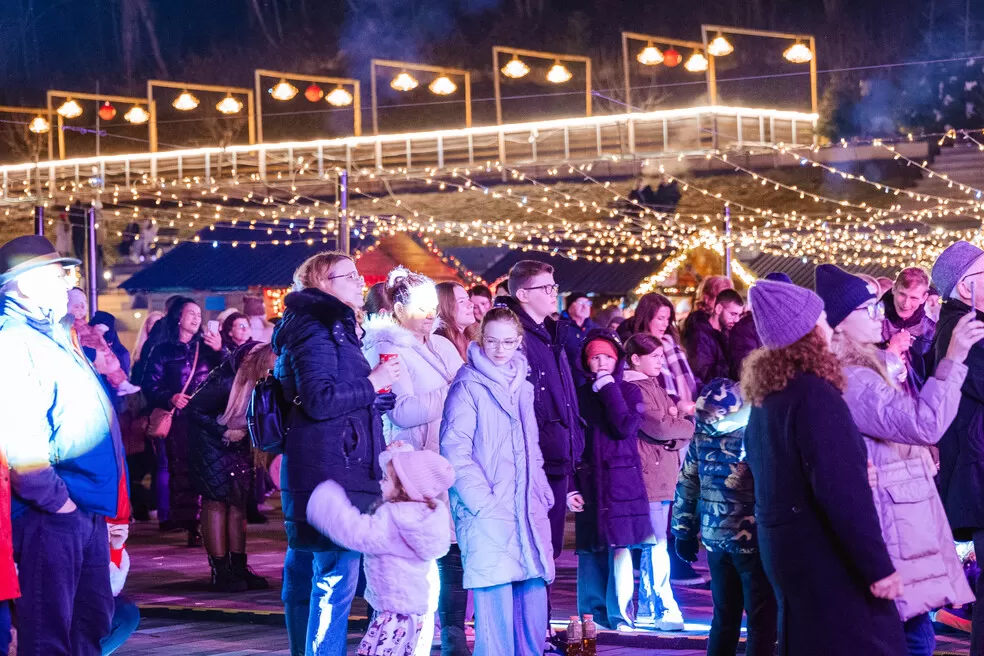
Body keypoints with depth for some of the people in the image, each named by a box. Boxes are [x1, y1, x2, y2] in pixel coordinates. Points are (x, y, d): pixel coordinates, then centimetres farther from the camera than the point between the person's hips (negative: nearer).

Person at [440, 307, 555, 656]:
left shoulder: (522, 385, 16)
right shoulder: (468, 386, -4)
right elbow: (454, 450, -11)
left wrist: (542, 492, 13)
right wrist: (481, 499, -17)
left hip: (526, 508, 6)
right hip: (487, 511, -6)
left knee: (533, 591, 4)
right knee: (496, 597, -10)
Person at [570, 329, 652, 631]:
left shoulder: (629, 391, 5)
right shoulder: (579, 395, 6)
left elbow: (626, 427, -14)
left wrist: (608, 387, -10)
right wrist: (570, 488, -3)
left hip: (623, 482, -1)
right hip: (589, 483, 1)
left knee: (621, 546, -7)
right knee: (592, 550, 2)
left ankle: (620, 613, -2)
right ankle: (593, 614, 11)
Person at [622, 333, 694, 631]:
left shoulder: (655, 387, 19)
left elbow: (671, 414, 18)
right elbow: (658, 426, -18)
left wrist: (676, 417, -5)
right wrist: (690, 425, -4)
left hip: (663, 475, 10)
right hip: (648, 474, -10)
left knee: (653, 544, 14)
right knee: (657, 545, -10)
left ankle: (646, 606, 20)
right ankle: (666, 609, -9)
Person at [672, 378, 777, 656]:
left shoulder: (701, 437, -4)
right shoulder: (753, 435, -10)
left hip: (715, 539, 4)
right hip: (752, 538, -4)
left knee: (724, 617, 15)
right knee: (762, 618, 2)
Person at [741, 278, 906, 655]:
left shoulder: (765, 394, 10)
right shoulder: (813, 393, -18)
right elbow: (842, 490, -23)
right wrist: (878, 565, -20)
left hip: (782, 549, 10)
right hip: (826, 554, -10)